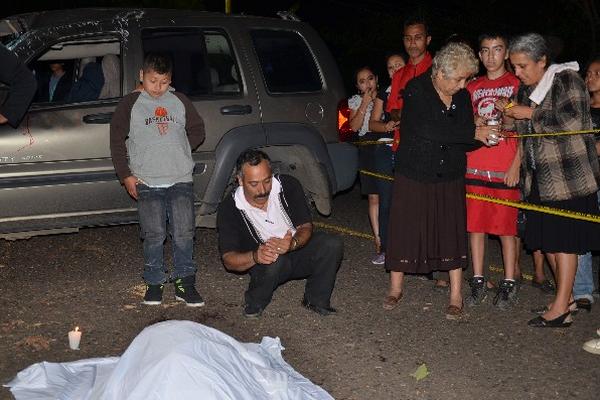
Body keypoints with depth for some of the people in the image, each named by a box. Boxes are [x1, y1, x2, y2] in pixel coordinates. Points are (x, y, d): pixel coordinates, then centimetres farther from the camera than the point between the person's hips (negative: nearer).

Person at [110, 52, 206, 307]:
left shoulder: (180, 102, 11)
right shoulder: (130, 104, 4)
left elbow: (197, 131, 19)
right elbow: (117, 140, 5)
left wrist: (178, 149, 4)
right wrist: (126, 175, 0)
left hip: (180, 180, 2)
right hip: (147, 183, -1)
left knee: (184, 233, -1)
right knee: (154, 235, -1)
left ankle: (185, 282, 10)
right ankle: (154, 283, 14)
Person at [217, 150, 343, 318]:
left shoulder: (288, 185, -14)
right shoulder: (229, 208, -18)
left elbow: (306, 227, -11)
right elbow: (228, 259, -18)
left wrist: (293, 243, -36)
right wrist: (254, 257, -41)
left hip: (297, 248, 3)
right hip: (264, 260, -3)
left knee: (333, 244, -25)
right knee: (274, 261, -38)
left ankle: (316, 301, -4)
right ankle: (255, 303, -7)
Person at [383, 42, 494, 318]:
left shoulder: (462, 97, 4)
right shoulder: (416, 90, -13)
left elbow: (466, 141, 5)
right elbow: (430, 130, -26)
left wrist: (484, 137, -17)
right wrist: (474, 134, -26)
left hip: (450, 177, 4)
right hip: (414, 174, -4)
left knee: (452, 230, 2)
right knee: (404, 228, 2)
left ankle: (456, 295, 11)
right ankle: (395, 288, 19)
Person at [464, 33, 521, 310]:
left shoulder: (517, 84, 3)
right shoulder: (473, 87, 15)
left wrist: (516, 165, -10)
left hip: (505, 169, -4)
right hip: (475, 167, 4)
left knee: (507, 227, -1)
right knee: (475, 225, 4)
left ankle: (508, 285, 8)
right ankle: (478, 283, 13)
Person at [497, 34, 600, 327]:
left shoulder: (566, 80, -9)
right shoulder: (526, 90, 14)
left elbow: (572, 123, -21)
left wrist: (530, 113, -16)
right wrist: (509, 113, 5)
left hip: (567, 176, -8)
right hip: (539, 177, 8)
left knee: (563, 241, -5)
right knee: (546, 240, 10)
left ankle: (560, 309, 0)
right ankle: (566, 298, 22)